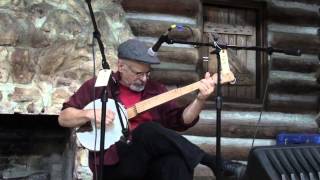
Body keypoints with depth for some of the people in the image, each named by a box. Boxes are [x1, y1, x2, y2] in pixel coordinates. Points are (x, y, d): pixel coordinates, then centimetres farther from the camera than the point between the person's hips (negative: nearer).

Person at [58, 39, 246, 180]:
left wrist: (200, 99, -12)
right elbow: (64, 118, 6)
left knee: (175, 161, -35)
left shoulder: (156, 89, 15)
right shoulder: (98, 86, 6)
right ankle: (214, 162, -26)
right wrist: (90, 114, -13)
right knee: (148, 130, -31)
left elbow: (180, 120, 5)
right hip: (114, 162, -2)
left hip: (150, 159, 3)